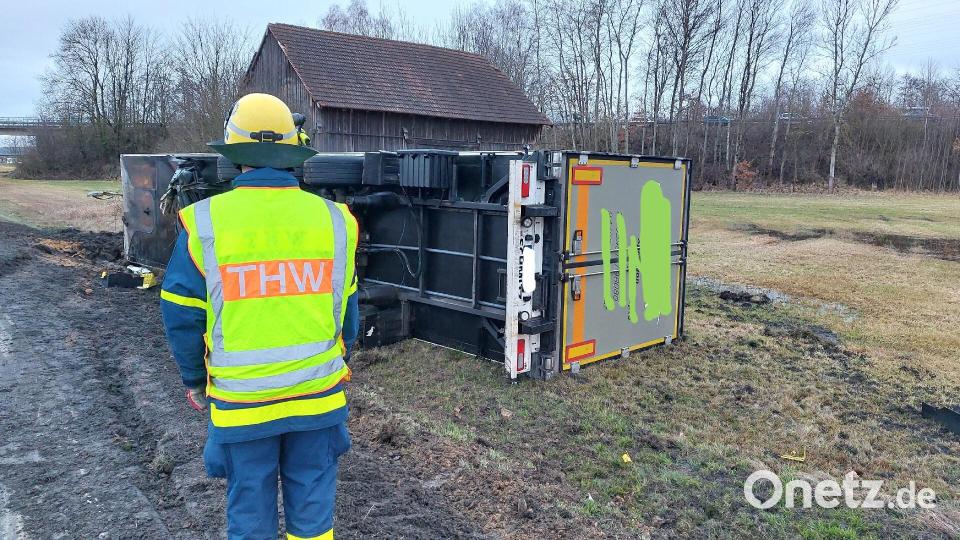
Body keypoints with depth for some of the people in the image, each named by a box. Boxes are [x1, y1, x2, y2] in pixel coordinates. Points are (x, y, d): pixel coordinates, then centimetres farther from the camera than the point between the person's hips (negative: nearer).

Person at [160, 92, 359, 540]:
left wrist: (195, 380, 12)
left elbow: (182, 316, -4)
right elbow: (346, 309, 5)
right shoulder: (333, 219, -5)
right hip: (319, 396, 2)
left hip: (241, 402, -1)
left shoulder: (206, 222, -11)